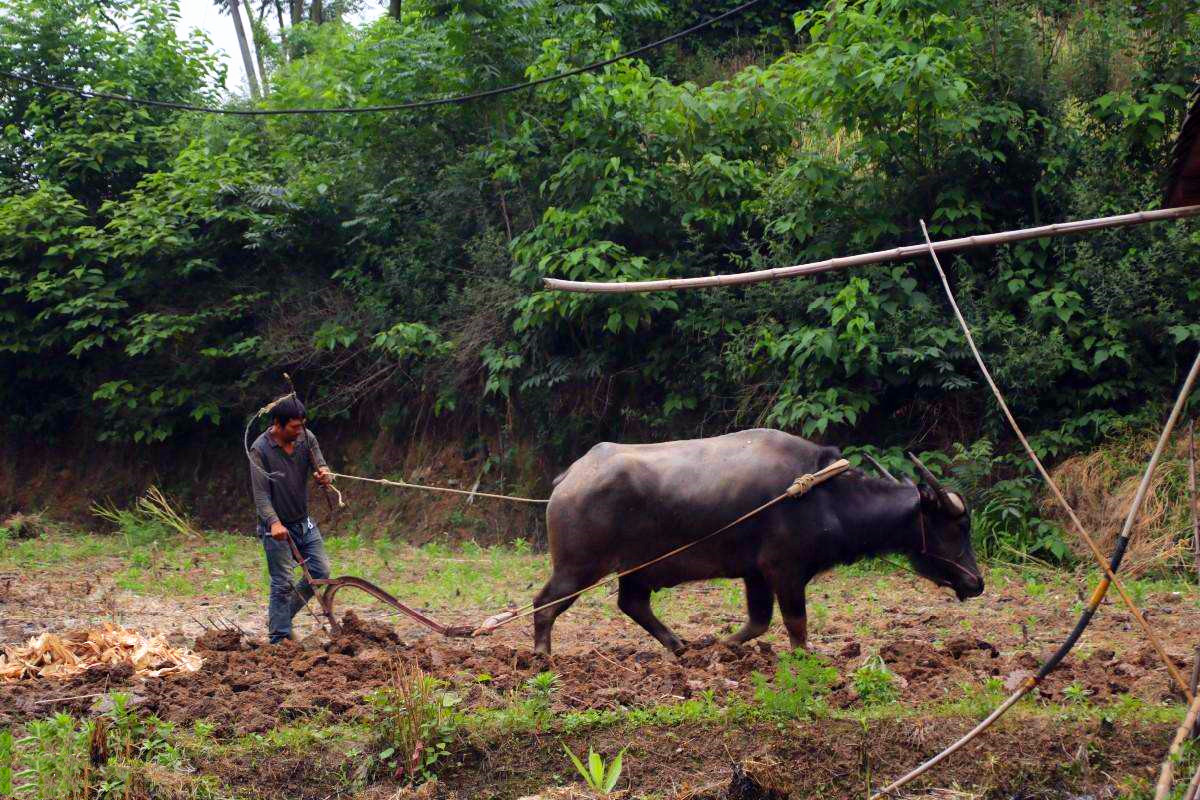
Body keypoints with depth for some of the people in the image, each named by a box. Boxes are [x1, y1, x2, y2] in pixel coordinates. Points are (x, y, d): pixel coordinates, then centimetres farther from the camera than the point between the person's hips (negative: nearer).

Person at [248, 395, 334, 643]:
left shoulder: (306, 438, -3)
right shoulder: (260, 449, -18)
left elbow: (322, 469, -4)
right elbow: (261, 494, -20)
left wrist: (324, 475, -30)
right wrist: (274, 522, -35)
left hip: (304, 521, 6)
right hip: (277, 526, -6)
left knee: (320, 572, 8)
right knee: (283, 583, -5)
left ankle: (282, 616, 24)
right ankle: (279, 638, 3)